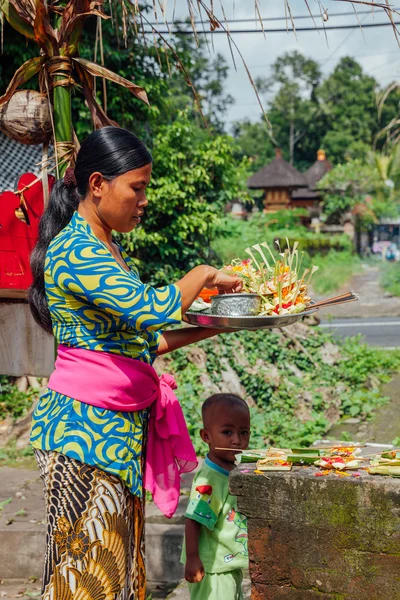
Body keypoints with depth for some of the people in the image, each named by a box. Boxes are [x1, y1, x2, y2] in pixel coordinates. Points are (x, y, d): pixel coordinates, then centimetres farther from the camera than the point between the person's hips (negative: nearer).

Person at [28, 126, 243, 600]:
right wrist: (203, 275, -11)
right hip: (85, 426, -9)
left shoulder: (107, 249, 16)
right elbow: (151, 309, -28)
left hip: (122, 427, 9)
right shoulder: (75, 250, -15)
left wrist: (215, 326, 9)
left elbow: (140, 340, 17)